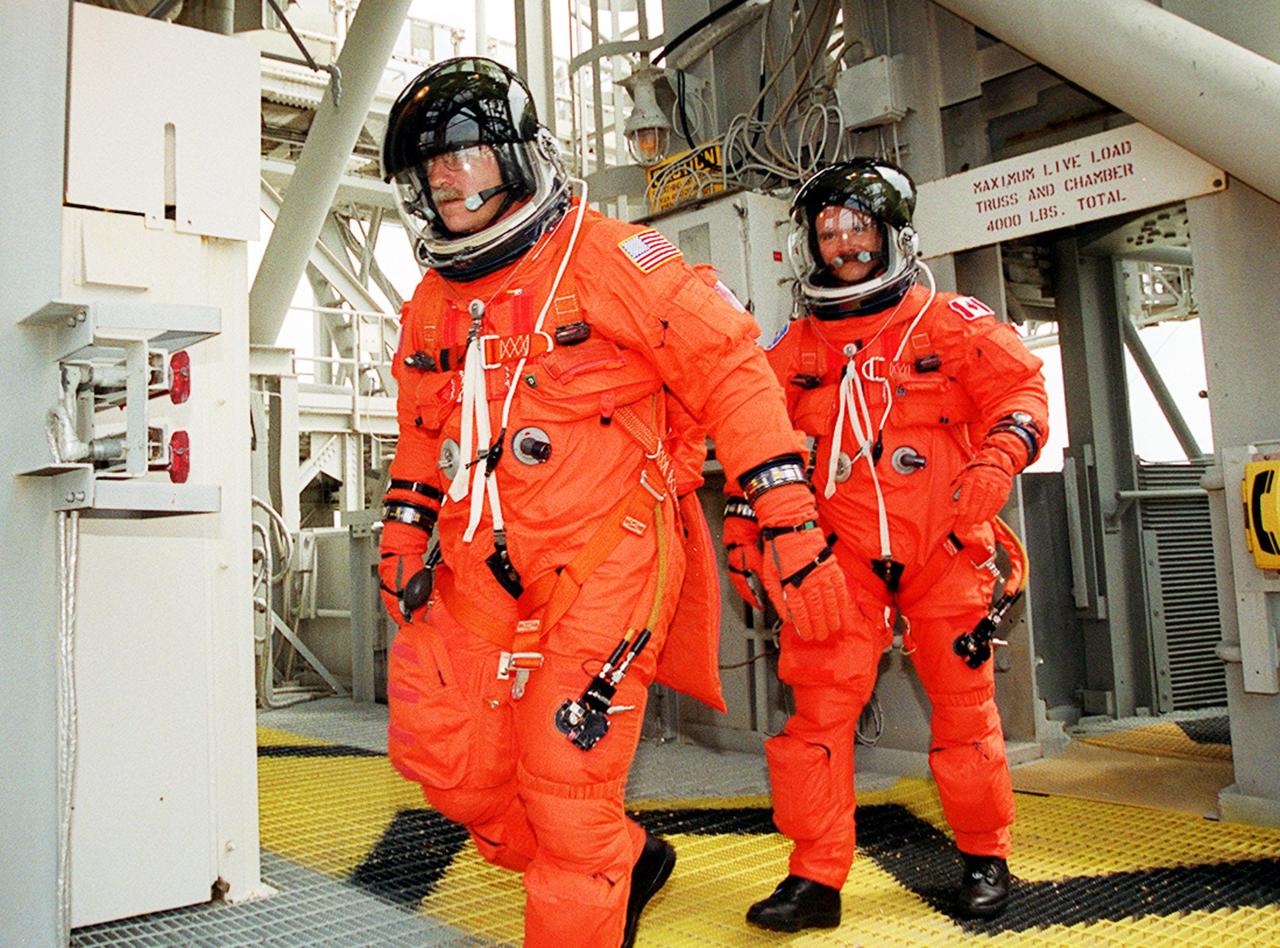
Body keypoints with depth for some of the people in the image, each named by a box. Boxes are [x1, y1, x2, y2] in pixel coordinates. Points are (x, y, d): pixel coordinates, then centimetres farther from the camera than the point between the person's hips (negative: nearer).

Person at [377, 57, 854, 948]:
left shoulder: (606, 256, -9)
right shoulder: (432, 302, 13)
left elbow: (731, 368, -11)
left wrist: (792, 525, -16)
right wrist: (403, 534, 17)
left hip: (606, 553, -7)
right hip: (489, 564, 7)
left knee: (565, 783, -6)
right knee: (441, 748, 5)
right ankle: (625, 862, 26)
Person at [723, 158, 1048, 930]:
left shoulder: (950, 322, 3)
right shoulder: (793, 350, 9)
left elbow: (1021, 388, 1)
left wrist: (995, 463, -17)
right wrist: (743, 533, 6)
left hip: (945, 548, -1)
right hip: (844, 553, 2)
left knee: (964, 706, 8)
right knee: (818, 703, -7)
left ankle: (986, 856, 30)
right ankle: (817, 876, 4)